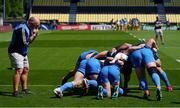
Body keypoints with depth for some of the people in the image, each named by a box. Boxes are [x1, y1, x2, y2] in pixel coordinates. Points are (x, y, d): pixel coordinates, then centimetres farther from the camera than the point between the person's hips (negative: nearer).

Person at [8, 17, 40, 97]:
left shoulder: (29, 29, 8)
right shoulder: (22, 29, -23)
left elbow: (28, 41, 15)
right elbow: (25, 43, -25)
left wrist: (34, 35, 0)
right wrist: (33, 35, -15)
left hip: (23, 52, 10)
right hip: (15, 52, -10)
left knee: (26, 70, 16)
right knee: (19, 70, -20)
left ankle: (24, 89, 27)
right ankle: (15, 92, -22)